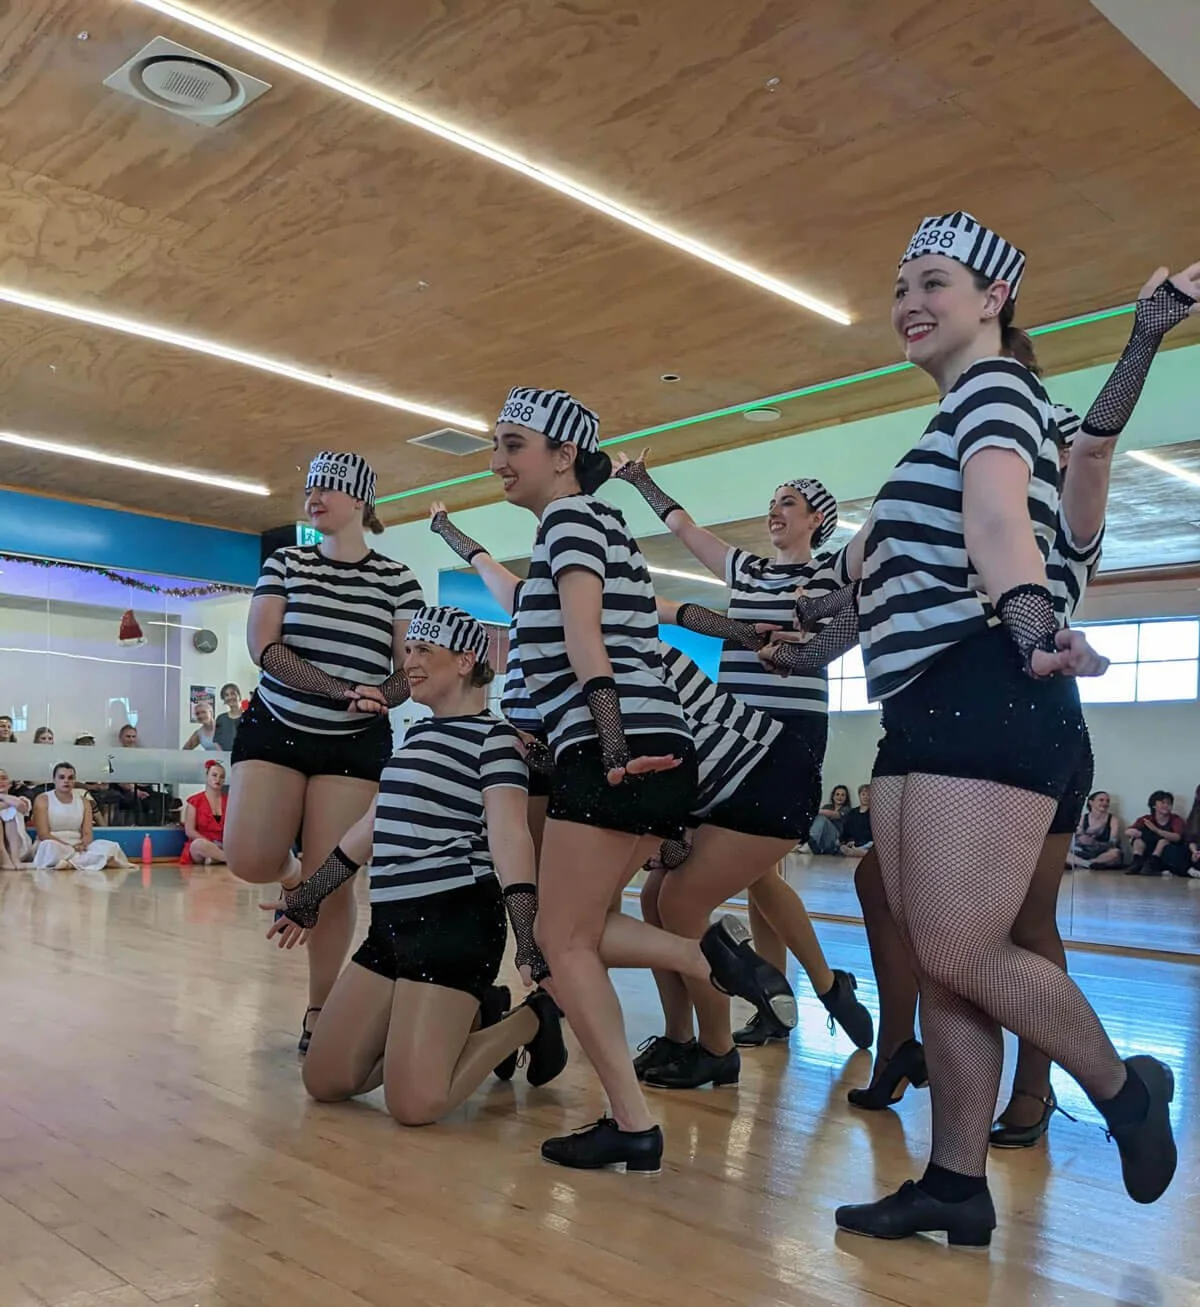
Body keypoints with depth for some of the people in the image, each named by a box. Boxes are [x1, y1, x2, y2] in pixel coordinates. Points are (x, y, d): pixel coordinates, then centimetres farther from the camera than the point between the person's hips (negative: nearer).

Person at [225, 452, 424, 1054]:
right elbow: (263, 646, -9)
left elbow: (411, 670, -1)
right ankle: (295, 877, 25)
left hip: (356, 743, -2)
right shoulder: (284, 563, 3)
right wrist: (341, 690, -22)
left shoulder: (396, 579, -1)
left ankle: (319, 1014, 12)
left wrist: (378, 699, -24)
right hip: (275, 728, 2)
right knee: (250, 860, -13)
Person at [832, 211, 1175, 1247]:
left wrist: (1029, 619, -43)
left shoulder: (995, 387, -5)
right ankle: (957, 1183, 15)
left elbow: (996, 513, -28)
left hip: (988, 698, -10)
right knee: (935, 959, 7)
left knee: (959, 953, -10)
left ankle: (1126, 1092, 15)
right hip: (924, 705, 10)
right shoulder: (962, 412, 24)